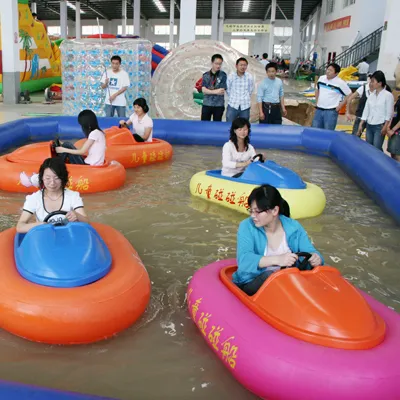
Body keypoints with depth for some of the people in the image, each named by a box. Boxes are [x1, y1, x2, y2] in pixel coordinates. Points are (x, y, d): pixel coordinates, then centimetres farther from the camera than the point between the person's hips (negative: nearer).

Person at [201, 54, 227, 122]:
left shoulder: (223, 75, -2)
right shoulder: (205, 75, 3)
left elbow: (222, 91, -6)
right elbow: (204, 90, -6)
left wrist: (209, 90, -4)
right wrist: (215, 91, -18)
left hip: (219, 105, -1)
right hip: (207, 104, 1)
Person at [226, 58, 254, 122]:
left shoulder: (249, 77, -4)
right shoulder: (231, 76, -6)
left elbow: (250, 90, 8)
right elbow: (228, 90, 6)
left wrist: (245, 99, 13)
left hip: (245, 106, 1)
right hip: (232, 105, -1)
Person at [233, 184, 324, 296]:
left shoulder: (294, 227, -3)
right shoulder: (247, 227, -11)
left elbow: (311, 252, -4)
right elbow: (244, 260, -26)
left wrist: (316, 259, -30)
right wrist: (277, 259, -40)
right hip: (250, 285, -3)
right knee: (269, 276, -34)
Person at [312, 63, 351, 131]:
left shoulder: (340, 83, -12)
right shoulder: (321, 78, 4)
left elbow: (349, 95, -5)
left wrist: (340, 106, -7)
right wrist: (317, 101, 13)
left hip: (331, 112, -6)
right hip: (319, 110, 6)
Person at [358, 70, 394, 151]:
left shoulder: (388, 95, -8)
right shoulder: (372, 95, 9)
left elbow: (389, 113, -8)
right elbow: (366, 110, 11)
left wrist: (385, 127, -13)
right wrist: (361, 124, 7)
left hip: (379, 126, -6)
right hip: (369, 126, 6)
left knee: (376, 149, -10)